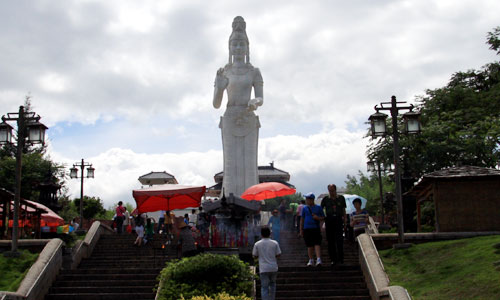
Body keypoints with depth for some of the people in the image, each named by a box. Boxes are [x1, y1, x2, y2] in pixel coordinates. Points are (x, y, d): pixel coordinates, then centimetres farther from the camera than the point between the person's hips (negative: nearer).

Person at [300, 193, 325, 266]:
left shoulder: (318, 207, 5)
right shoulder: (305, 208, 9)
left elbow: (323, 218, 10)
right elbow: (302, 219, 13)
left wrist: (317, 217, -11)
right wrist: (301, 230, 11)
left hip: (316, 228, -2)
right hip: (307, 229, 2)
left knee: (317, 244, -11)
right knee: (309, 245, 6)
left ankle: (318, 259, -13)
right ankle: (311, 260, 16)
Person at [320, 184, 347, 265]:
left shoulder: (341, 198, 10)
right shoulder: (326, 199, 7)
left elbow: (343, 210, 13)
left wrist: (345, 219, 6)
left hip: (338, 220, 0)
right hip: (329, 220, 0)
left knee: (339, 240, -6)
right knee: (331, 241, 2)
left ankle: (341, 258, 3)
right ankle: (333, 259, 8)